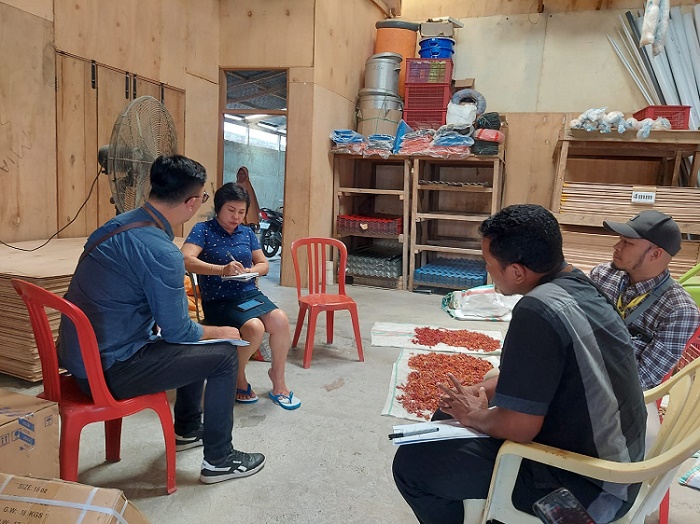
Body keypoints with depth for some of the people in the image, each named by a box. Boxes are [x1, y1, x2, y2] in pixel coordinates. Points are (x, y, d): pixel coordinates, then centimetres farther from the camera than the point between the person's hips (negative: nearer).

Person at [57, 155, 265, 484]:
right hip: (109, 371, -9)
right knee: (223, 355, -3)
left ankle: (187, 431, 38)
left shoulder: (119, 224, 3)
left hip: (80, 357, 9)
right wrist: (221, 332, 2)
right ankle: (219, 460, 12)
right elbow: (178, 331, -17)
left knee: (196, 345, 22)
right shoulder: (160, 252, -26)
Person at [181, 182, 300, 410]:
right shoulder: (203, 230, -3)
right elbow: (186, 260, -19)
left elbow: (264, 264, 18)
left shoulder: (247, 232, 13)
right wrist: (222, 269, -31)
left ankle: (278, 377, -1)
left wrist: (251, 271, -6)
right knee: (254, 328, -30)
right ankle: (237, 377, 0)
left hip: (250, 294, 5)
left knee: (280, 320, -23)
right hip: (218, 301, -5)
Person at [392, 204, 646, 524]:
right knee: (449, 414, 20)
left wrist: (474, 415, -6)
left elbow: (517, 427, -26)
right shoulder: (577, 286, 0)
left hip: (585, 484, -9)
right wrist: (479, 393, 6)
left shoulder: (538, 310, -30)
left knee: (412, 462, -8)